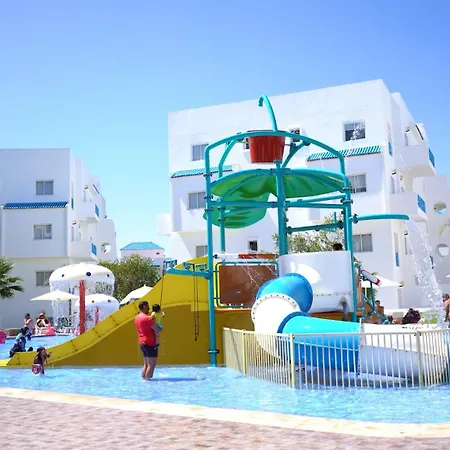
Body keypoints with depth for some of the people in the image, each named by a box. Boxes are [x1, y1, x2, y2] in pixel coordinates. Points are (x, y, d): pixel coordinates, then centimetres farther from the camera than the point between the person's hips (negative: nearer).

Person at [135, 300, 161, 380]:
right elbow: (157, 330, -17)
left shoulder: (137, 317, 12)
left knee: (146, 364, 14)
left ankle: (144, 379, 14)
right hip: (150, 344, -9)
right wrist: (160, 328, 5)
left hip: (142, 343, 9)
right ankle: (147, 379, -9)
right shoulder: (147, 318, -17)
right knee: (151, 365, -6)